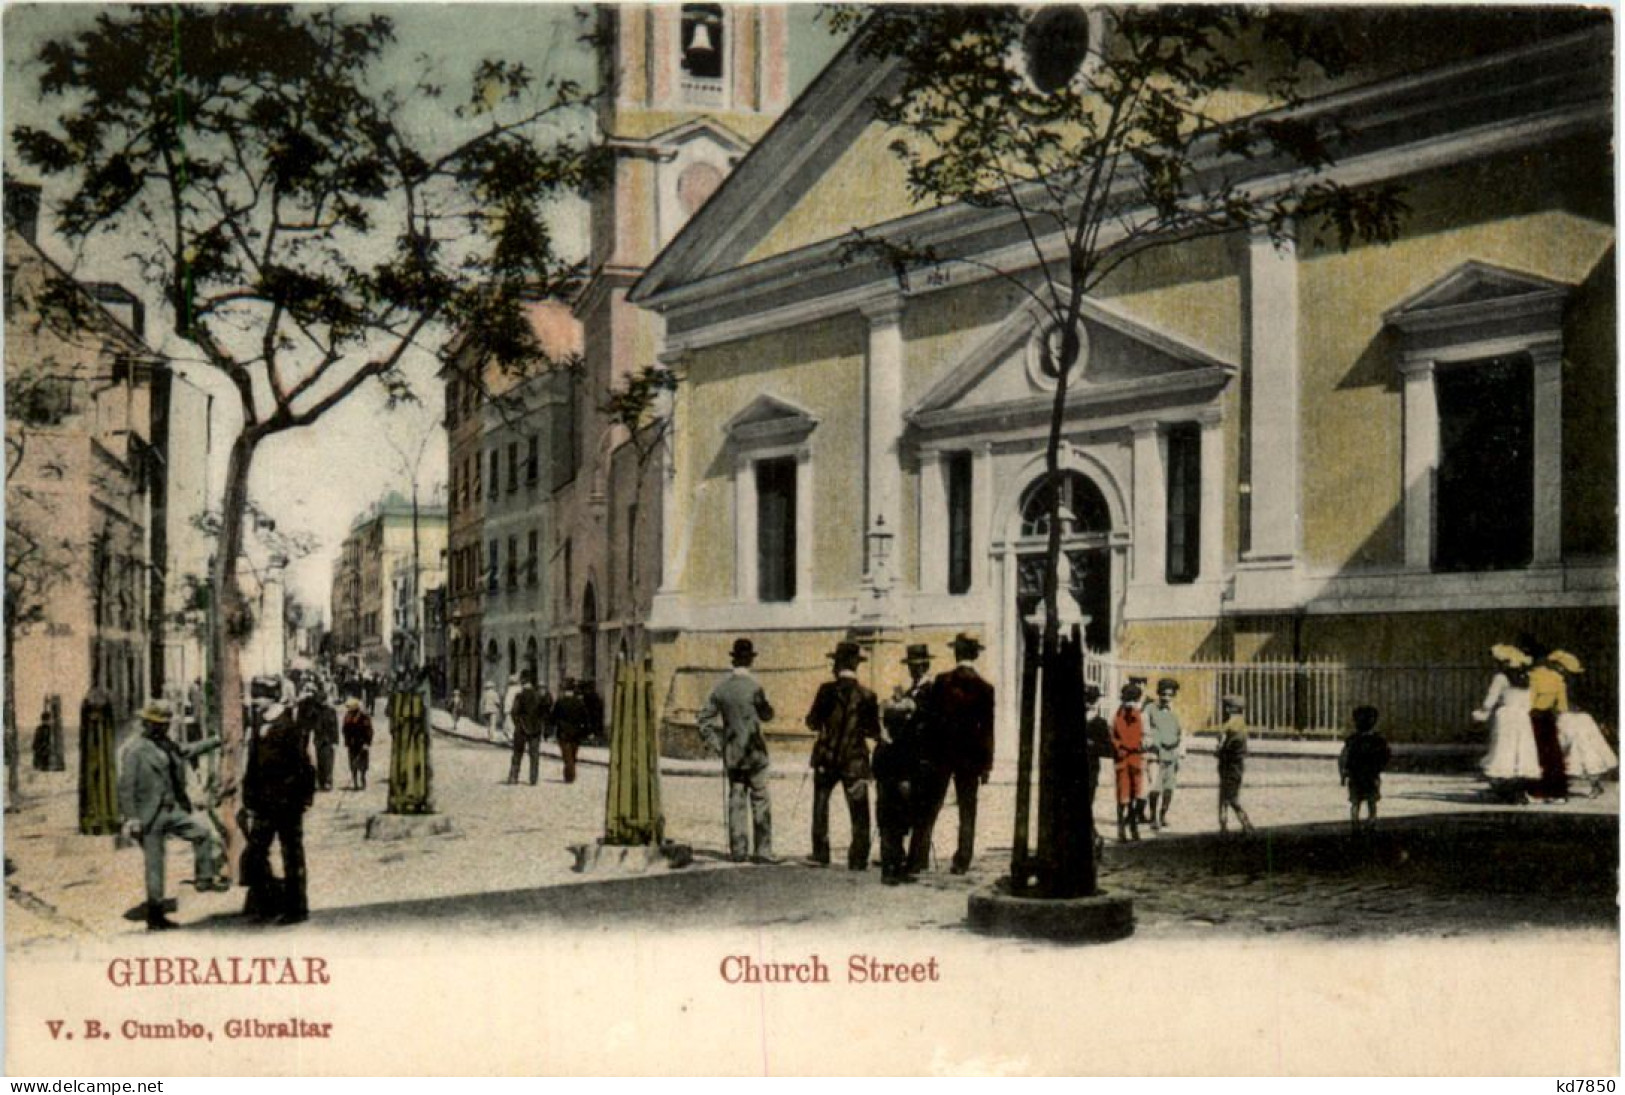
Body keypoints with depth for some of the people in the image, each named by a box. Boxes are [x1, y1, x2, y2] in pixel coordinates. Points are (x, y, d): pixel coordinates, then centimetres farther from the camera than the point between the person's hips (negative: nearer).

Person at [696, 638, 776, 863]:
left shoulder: (721, 687, 1)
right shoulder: (753, 687, -14)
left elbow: (705, 718, 4)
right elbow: (767, 715, -1)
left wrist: (716, 744, 8)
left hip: (731, 752, 5)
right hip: (753, 751, -5)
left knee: (736, 799, 10)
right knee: (760, 800, 2)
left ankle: (738, 849, 10)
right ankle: (763, 850, 0)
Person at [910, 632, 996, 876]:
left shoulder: (942, 681, -4)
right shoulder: (984, 688, -2)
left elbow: (930, 719, -3)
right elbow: (987, 728, -1)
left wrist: (927, 753, 4)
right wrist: (986, 764, 3)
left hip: (940, 754, 0)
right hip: (970, 756, 1)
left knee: (928, 809, 3)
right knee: (967, 811, 7)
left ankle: (917, 859, -2)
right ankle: (962, 862, 5)